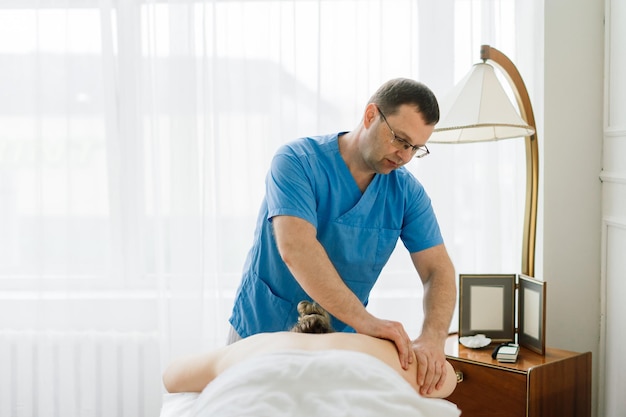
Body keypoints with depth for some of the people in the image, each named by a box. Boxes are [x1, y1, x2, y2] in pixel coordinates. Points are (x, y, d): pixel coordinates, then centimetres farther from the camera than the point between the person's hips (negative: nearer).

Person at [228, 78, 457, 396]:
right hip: (263, 334, -3)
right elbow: (296, 250, -33)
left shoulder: (407, 191, -6)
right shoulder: (297, 161, -19)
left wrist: (433, 337, -31)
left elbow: (438, 270, -11)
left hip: (343, 344, 3)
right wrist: (363, 320, -40)